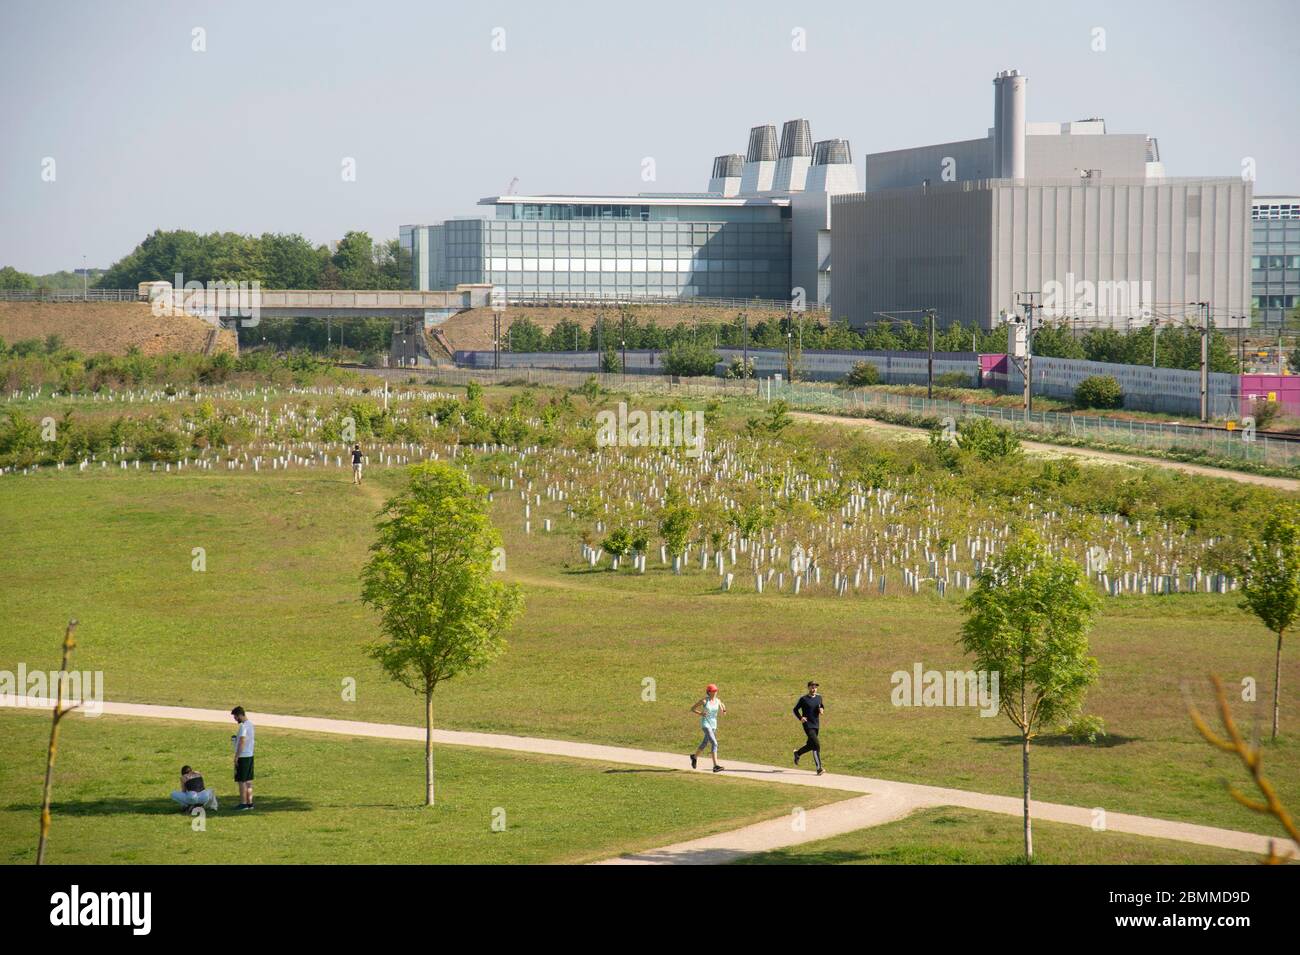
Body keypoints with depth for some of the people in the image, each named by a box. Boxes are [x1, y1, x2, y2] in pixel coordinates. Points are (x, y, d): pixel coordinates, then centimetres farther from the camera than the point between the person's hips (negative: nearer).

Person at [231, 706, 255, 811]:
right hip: (250, 755, 9)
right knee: (248, 780, 12)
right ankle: (249, 802, 15)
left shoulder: (243, 726, -18)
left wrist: (236, 757, -18)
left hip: (243, 756, -9)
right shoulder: (250, 723, 11)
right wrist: (236, 738, 14)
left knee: (242, 781, -4)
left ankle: (243, 803, -2)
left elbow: (242, 742, -21)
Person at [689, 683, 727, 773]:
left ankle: (694, 756, 51)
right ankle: (715, 766, -25)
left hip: (713, 725, 7)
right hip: (705, 724, -7)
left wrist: (724, 708, -18)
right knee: (714, 743, -21)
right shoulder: (704, 701, -10)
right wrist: (700, 713, -19)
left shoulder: (718, 700, 2)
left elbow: (722, 714, 4)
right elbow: (692, 709, -2)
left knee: (705, 744, 22)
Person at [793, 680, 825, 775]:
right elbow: (795, 709, 2)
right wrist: (800, 718, -13)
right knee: (816, 744, -17)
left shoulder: (818, 697, 7)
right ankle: (819, 768, -16)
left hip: (816, 725, 6)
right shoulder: (803, 699, -7)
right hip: (808, 725, -6)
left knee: (810, 745, 16)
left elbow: (822, 706, 23)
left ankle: (797, 753, 46)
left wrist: (822, 709, -1)